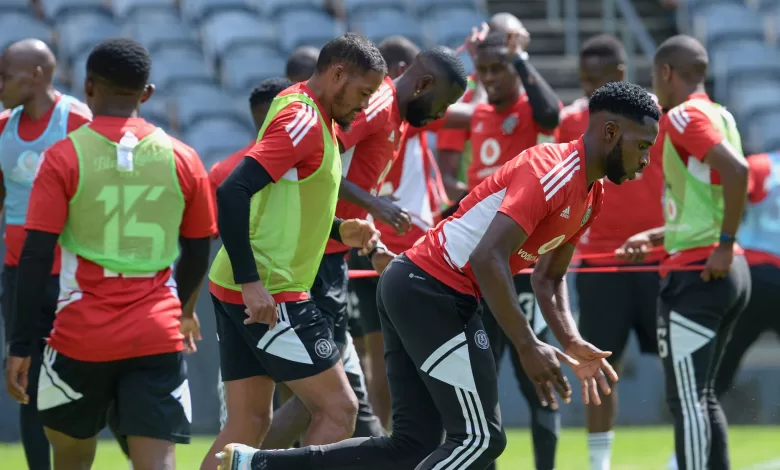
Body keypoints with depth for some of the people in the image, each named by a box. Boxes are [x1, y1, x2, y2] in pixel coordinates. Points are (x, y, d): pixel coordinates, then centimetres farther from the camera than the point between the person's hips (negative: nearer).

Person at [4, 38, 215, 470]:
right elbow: (197, 255, 13)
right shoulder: (182, 159, 4)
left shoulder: (63, 158, -4)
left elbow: (36, 256, -9)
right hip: (157, 337, 1)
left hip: (83, 337, -1)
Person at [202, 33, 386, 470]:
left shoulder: (313, 118, 15)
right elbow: (232, 193, -24)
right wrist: (250, 282, -27)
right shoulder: (303, 120, -15)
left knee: (249, 424, 9)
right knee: (339, 408, -4)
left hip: (250, 291, 10)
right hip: (267, 295, -10)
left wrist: (340, 230, 12)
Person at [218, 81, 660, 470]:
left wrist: (572, 343, 6)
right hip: (435, 290, -10)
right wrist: (528, 348, -24)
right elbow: (487, 259, -26)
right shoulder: (554, 172, -17)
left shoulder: (590, 196, 14)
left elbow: (549, 278, 23)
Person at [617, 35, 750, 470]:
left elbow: (736, 169, -26)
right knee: (702, 397, 15)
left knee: (687, 400, -7)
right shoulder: (720, 115, 16)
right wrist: (655, 237, 25)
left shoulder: (683, 116, -10)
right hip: (731, 272, 9)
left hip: (695, 273, -9)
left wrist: (724, 245, -22)